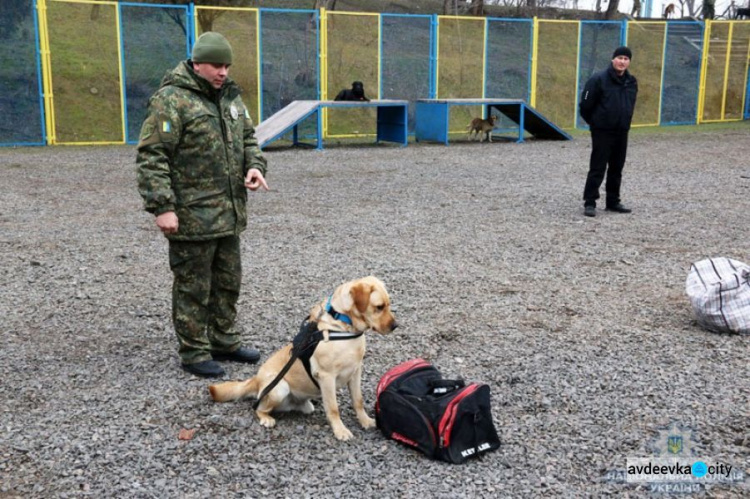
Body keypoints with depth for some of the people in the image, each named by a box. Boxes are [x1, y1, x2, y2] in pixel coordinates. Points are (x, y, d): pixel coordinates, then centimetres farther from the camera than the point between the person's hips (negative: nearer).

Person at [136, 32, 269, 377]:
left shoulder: (229, 96, 12)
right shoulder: (171, 100, -13)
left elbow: (247, 137, 23)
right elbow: (151, 157, -17)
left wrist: (254, 166, 3)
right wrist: (162, 206, -21)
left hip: (229, 214, 8)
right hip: (192, 216, -8)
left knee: (228, 282, 18)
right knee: (193, 287, 3)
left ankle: (224, 342, 34)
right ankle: (194, 353, 17)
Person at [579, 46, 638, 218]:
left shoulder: (632, 82, 7)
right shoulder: (599, 79, -13)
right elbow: (585, 105, -9)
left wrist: (623, 122, 18)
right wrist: (594, 122, 2)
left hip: (622, 132, 6)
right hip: (602, 132, -6)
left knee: (617, 169, 12)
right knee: (597, 168, -5)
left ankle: (613, 201, 22)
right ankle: (589, 202, 1)